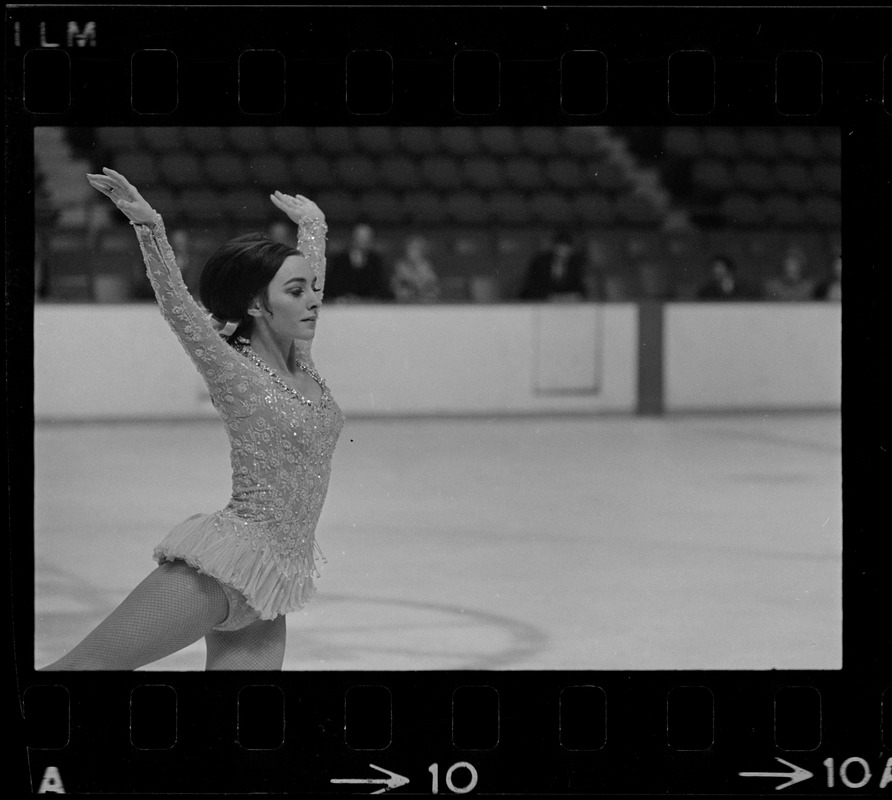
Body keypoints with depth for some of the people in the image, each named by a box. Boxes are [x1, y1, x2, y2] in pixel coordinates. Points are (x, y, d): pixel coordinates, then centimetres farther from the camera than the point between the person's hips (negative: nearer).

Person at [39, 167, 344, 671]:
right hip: (225, 568, -7)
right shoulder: (234, 373, -7)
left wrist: (312, 223, 42)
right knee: (88, 665, -10)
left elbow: (310, 265, 25)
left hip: (269, 590, 7)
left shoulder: (301, 362, 11)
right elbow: (176, 303, -19)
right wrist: (149, 226, -31)